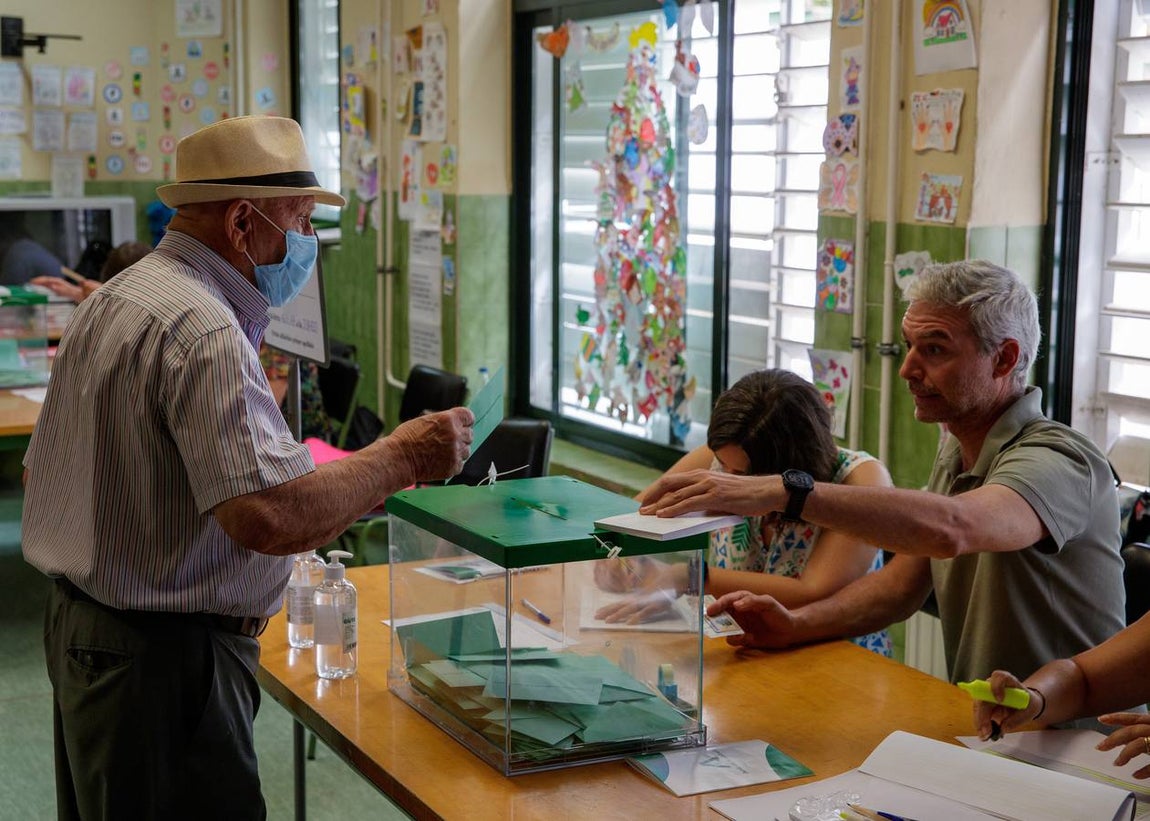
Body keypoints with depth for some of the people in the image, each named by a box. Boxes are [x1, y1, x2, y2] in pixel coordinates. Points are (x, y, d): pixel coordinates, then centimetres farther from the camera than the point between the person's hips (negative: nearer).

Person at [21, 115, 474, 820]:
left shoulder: (115, 299, 12)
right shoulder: (205, 332, -22)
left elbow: (40, 470, 19)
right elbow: (273, 518, -32)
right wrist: (402, 457, -21)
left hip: (80, 624, 11)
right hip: (164, 659, -11)